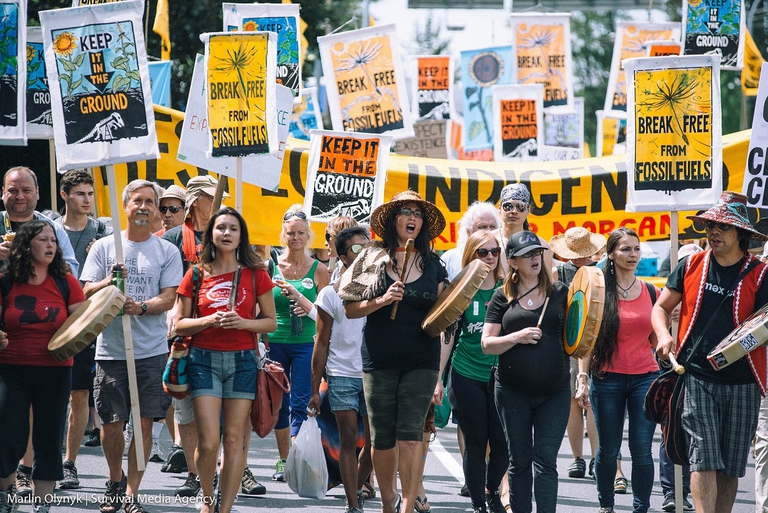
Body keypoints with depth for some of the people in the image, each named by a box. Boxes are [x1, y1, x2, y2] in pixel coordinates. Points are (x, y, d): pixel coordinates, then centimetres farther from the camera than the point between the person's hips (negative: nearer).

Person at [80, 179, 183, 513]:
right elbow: (86, 294, 4)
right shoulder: (104, 247, 8)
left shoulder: (167, 251, 7)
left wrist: (141, 307, -20)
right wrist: (109, 282, -15)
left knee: (144, 423, -2)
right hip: (111, 348, 0)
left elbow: (168, 297, -1)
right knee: (112, 424, 2)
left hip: (152, 350, 0)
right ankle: (115, 480, 26)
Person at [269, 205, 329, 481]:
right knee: (279, 404, 8)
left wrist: (299, 297, -16)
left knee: (300, 405, -9)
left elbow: (323, 314, -1)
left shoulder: (318, 270, 2)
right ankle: (283, 460, 20)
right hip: (274, 343, 2)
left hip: (306, 345, -2)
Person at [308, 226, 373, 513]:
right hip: (342, 374, -2)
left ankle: (358, 489, 24)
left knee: (374, 441, 1)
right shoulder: (331, 294, 2)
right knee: (348, 438, -4)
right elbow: (322, 343, 4)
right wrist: (315, 389, 0)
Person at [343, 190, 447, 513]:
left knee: (410, 435, -8)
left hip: (421, 362, 0)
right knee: (382, 437, 6)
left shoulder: (432, 263, 8)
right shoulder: (374, 258, 2)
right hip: (379, 361, 0)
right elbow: (349, 308, 0)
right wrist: (381, 301, -14)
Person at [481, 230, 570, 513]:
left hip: (555, 392, -1)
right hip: (513, 392, 1)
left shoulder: (561, 292, 6)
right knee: (520, 461, 7)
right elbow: (487, 344, 1)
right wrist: (517, 337, -14)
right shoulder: (503, 297, 4)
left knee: (546, 462, -7)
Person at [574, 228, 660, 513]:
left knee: (642, 450, -4)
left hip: (645, 377, 1)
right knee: (608, 450, 5)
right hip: (607, 379, -1)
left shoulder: (651, 293, 8)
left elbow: (656, 340, 14)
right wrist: (582, 379, -6)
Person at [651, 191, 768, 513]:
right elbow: (661, 307, 16)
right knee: (704, 458, -10)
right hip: (696, 377, 0)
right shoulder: (692, 266, 7)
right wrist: (663, 335, -4)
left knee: (731, 466, 7)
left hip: (741, 382, 0)